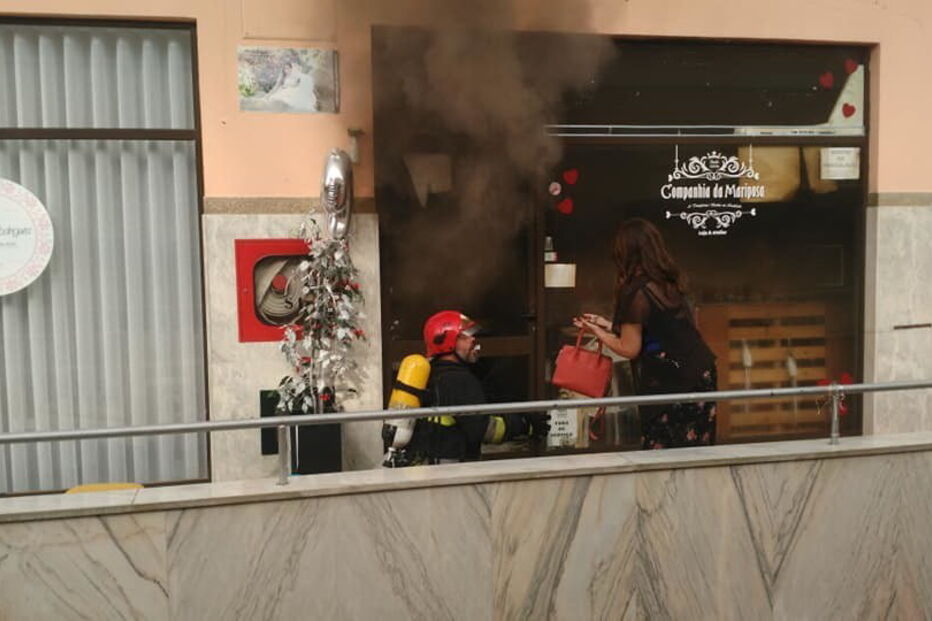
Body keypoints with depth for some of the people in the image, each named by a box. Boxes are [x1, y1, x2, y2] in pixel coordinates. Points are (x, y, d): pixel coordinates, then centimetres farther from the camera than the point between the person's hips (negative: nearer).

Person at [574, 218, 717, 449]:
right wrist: (609, 325, 20)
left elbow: (629, 349, -11)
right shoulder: (671, 284, 7)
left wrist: (597, 331, 5)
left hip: (670, 383, -8)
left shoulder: (637, 293, -17)